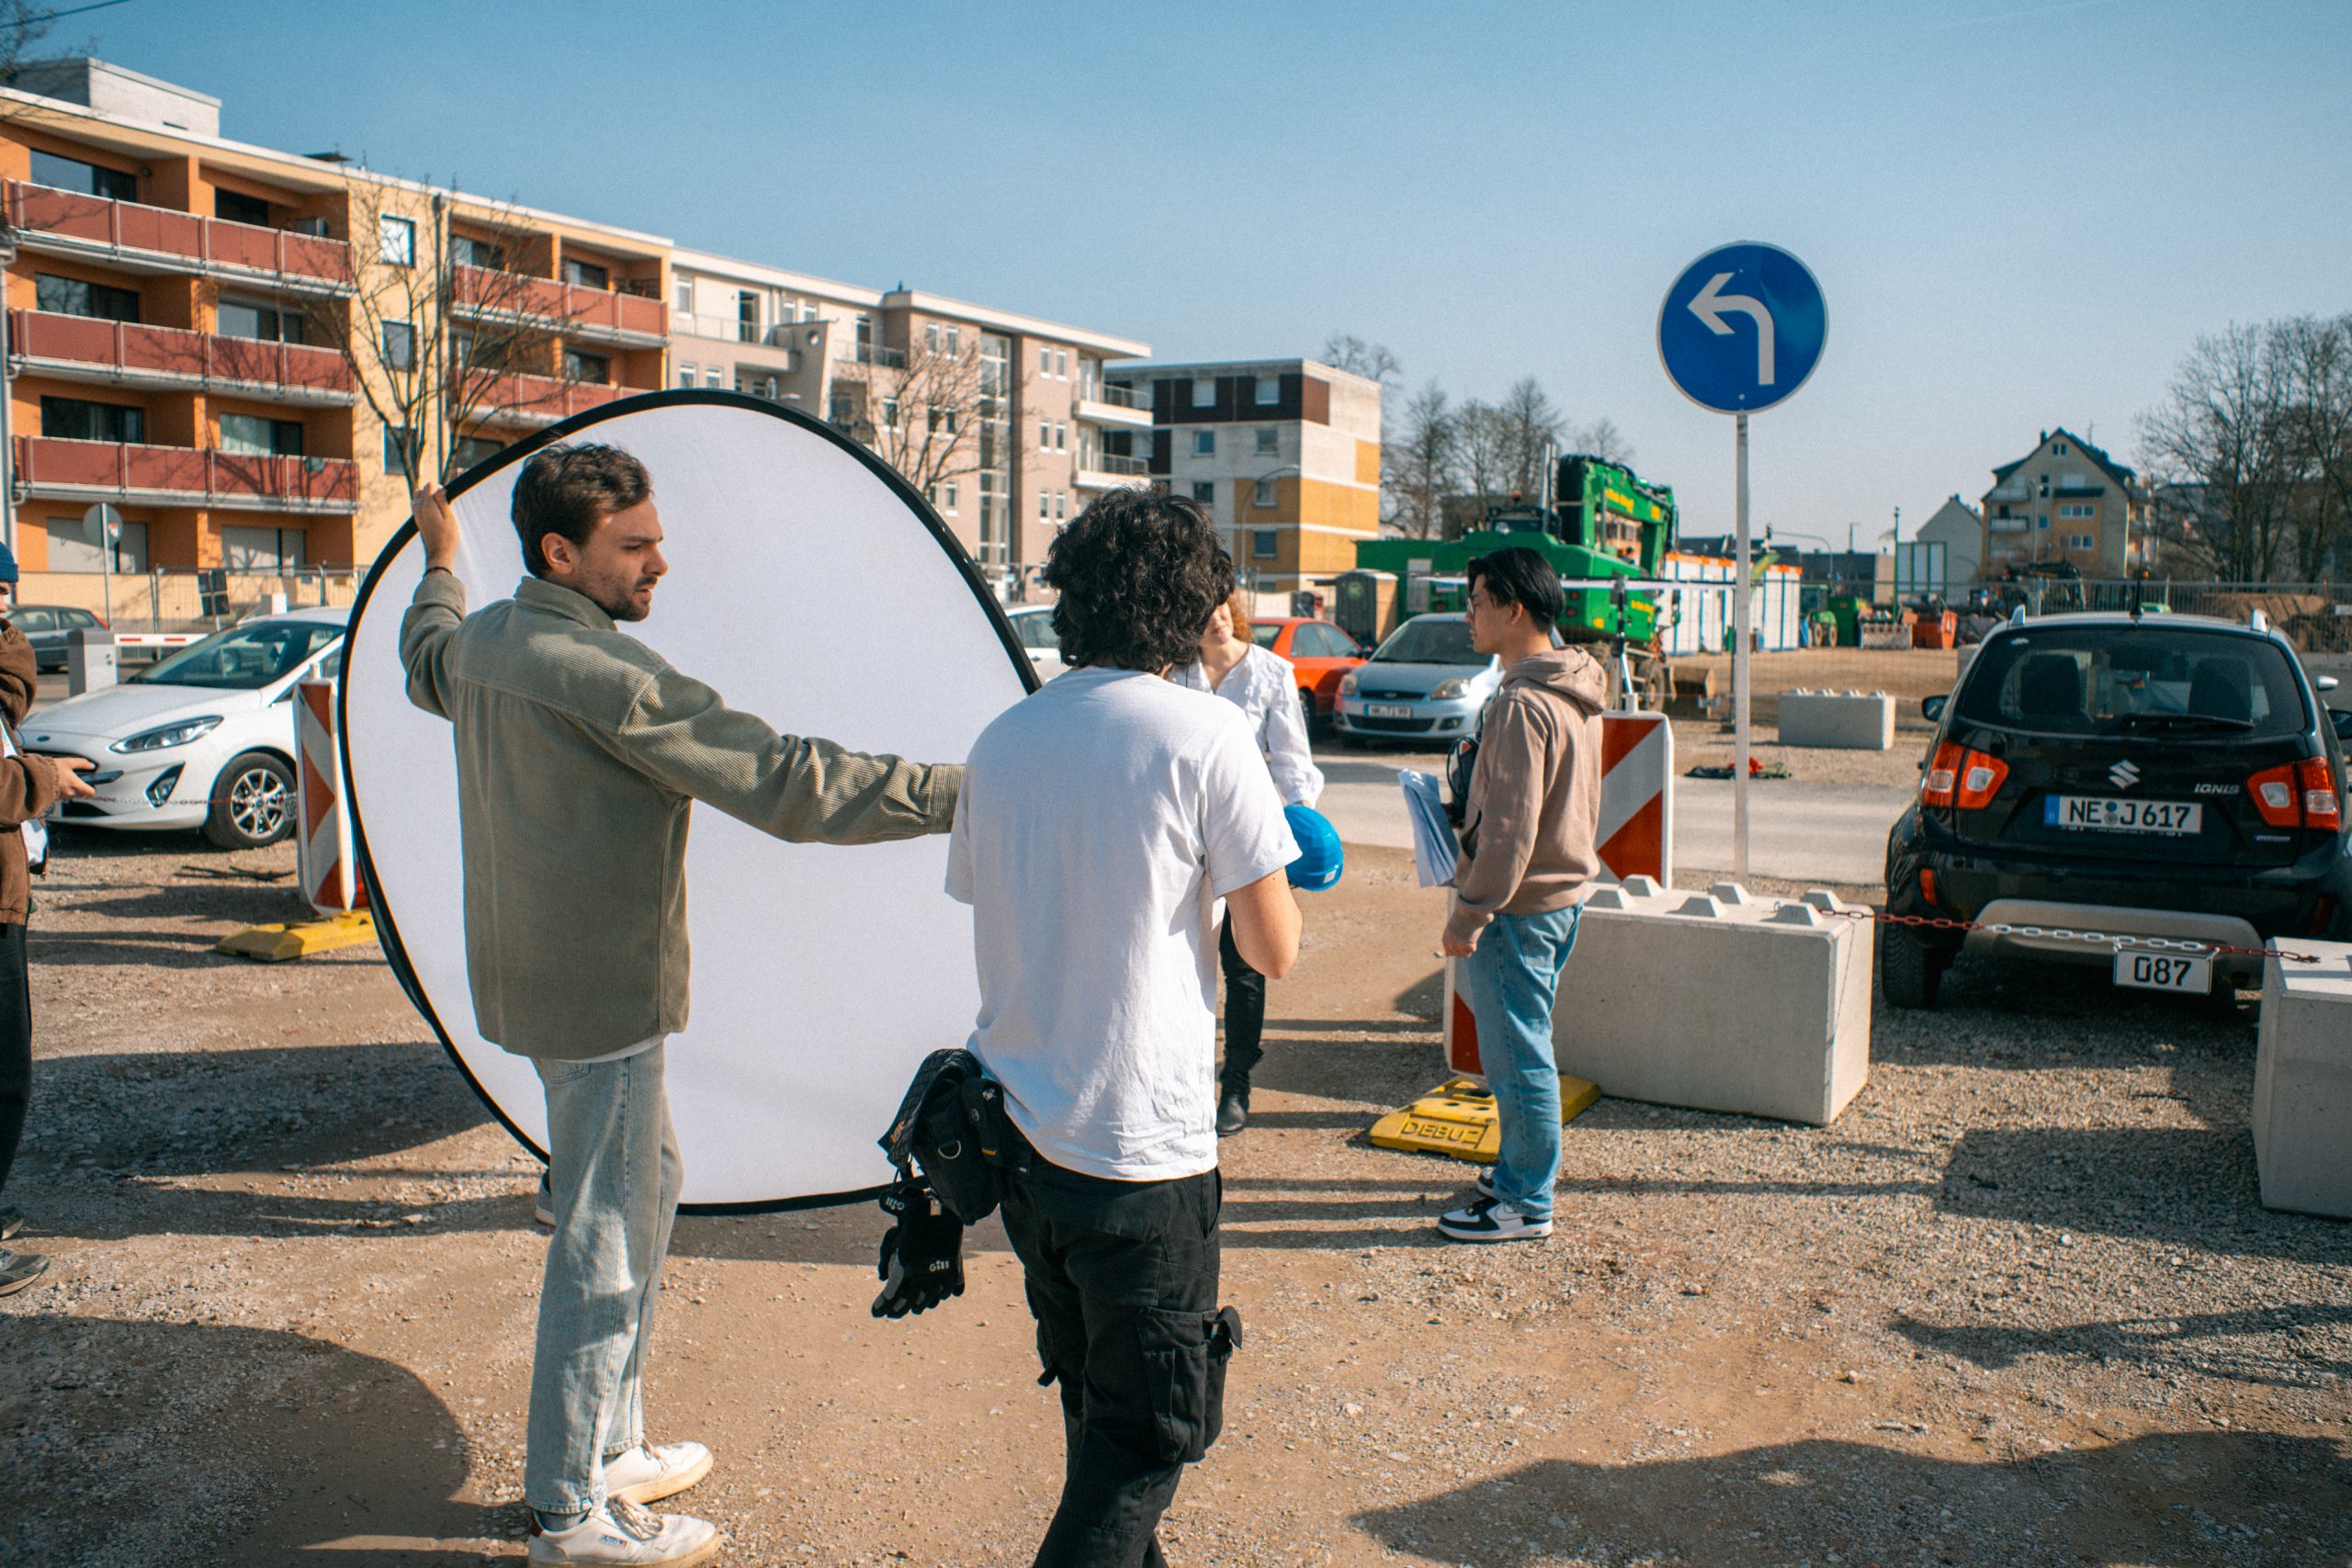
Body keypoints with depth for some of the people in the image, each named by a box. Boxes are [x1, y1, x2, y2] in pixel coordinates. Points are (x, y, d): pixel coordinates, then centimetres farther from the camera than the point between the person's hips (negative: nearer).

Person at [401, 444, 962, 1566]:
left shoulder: (481, 641, 6)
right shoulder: (604, 675, -23)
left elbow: (425, 664, 33)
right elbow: (783, 782, -27)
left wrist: (440, 564, 50)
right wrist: (957, 794, -24)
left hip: (538, 978, 10)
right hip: (597, 997, -10)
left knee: (644, 1189, 21)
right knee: (604, 1242, 1)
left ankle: (610, 1450, 33)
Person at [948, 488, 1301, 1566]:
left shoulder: (1003, 739, 4)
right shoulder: (1203, 732, -12)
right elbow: (1274, 951, -11)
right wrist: (1254, 881, 9)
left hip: (1017, 1128, 6)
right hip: (1140, 1147, -6)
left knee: (1096, 1406, 23)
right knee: (1153, 1432, 9)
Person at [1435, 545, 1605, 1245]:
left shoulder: (1523, 703, -22)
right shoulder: (1577, 692, 9)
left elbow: (1511, 826, -24)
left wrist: (1469, 913, -18)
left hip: (1520, 905, -10)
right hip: (1563, 889, 10)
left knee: (1517, 1054, 1)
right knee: (1523, 1044, 20)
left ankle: (1525, 1202, 11)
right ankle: (1526, 1169, 32)